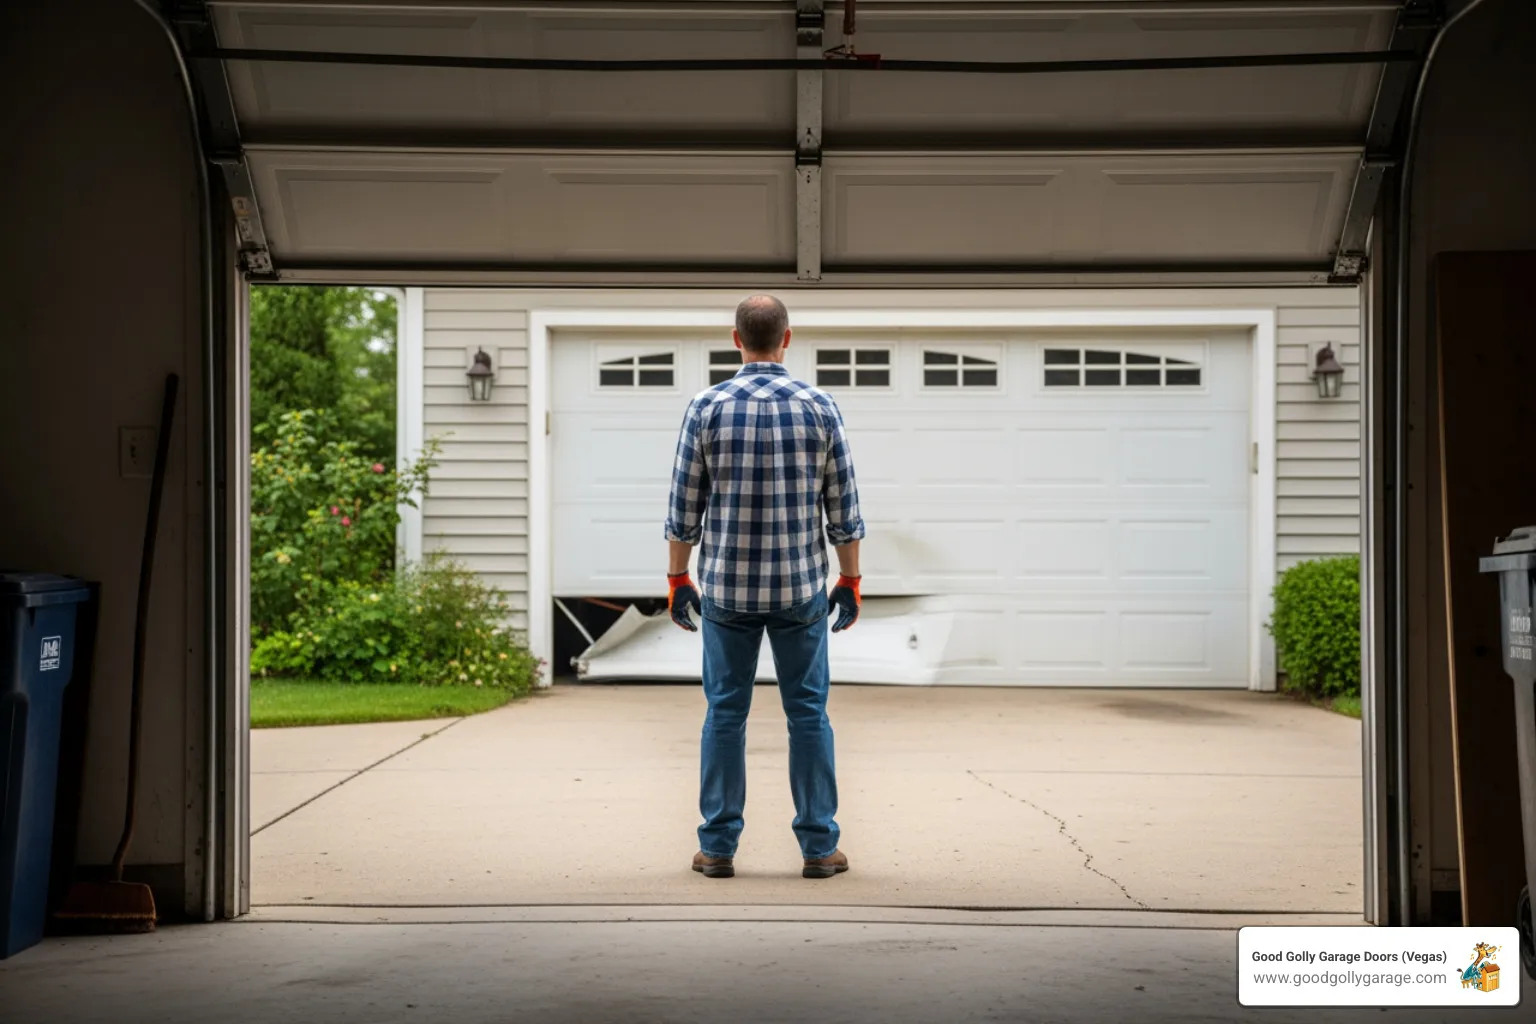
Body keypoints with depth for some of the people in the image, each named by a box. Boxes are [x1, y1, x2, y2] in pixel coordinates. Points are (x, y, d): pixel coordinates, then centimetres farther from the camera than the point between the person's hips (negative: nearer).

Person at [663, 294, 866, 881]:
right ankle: (818, 847, 8)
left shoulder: (706, 409, -4)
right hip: (800, 588, 0)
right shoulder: (819, 408, -3)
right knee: (807, 713, 6)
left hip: (726, 588, 0)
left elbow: (684, 507, -2)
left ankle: (718, 847, 9)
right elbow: (843, 508, 0)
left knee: (725, 714, 7)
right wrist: (850, 581, 9)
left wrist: (677, 579, 8)